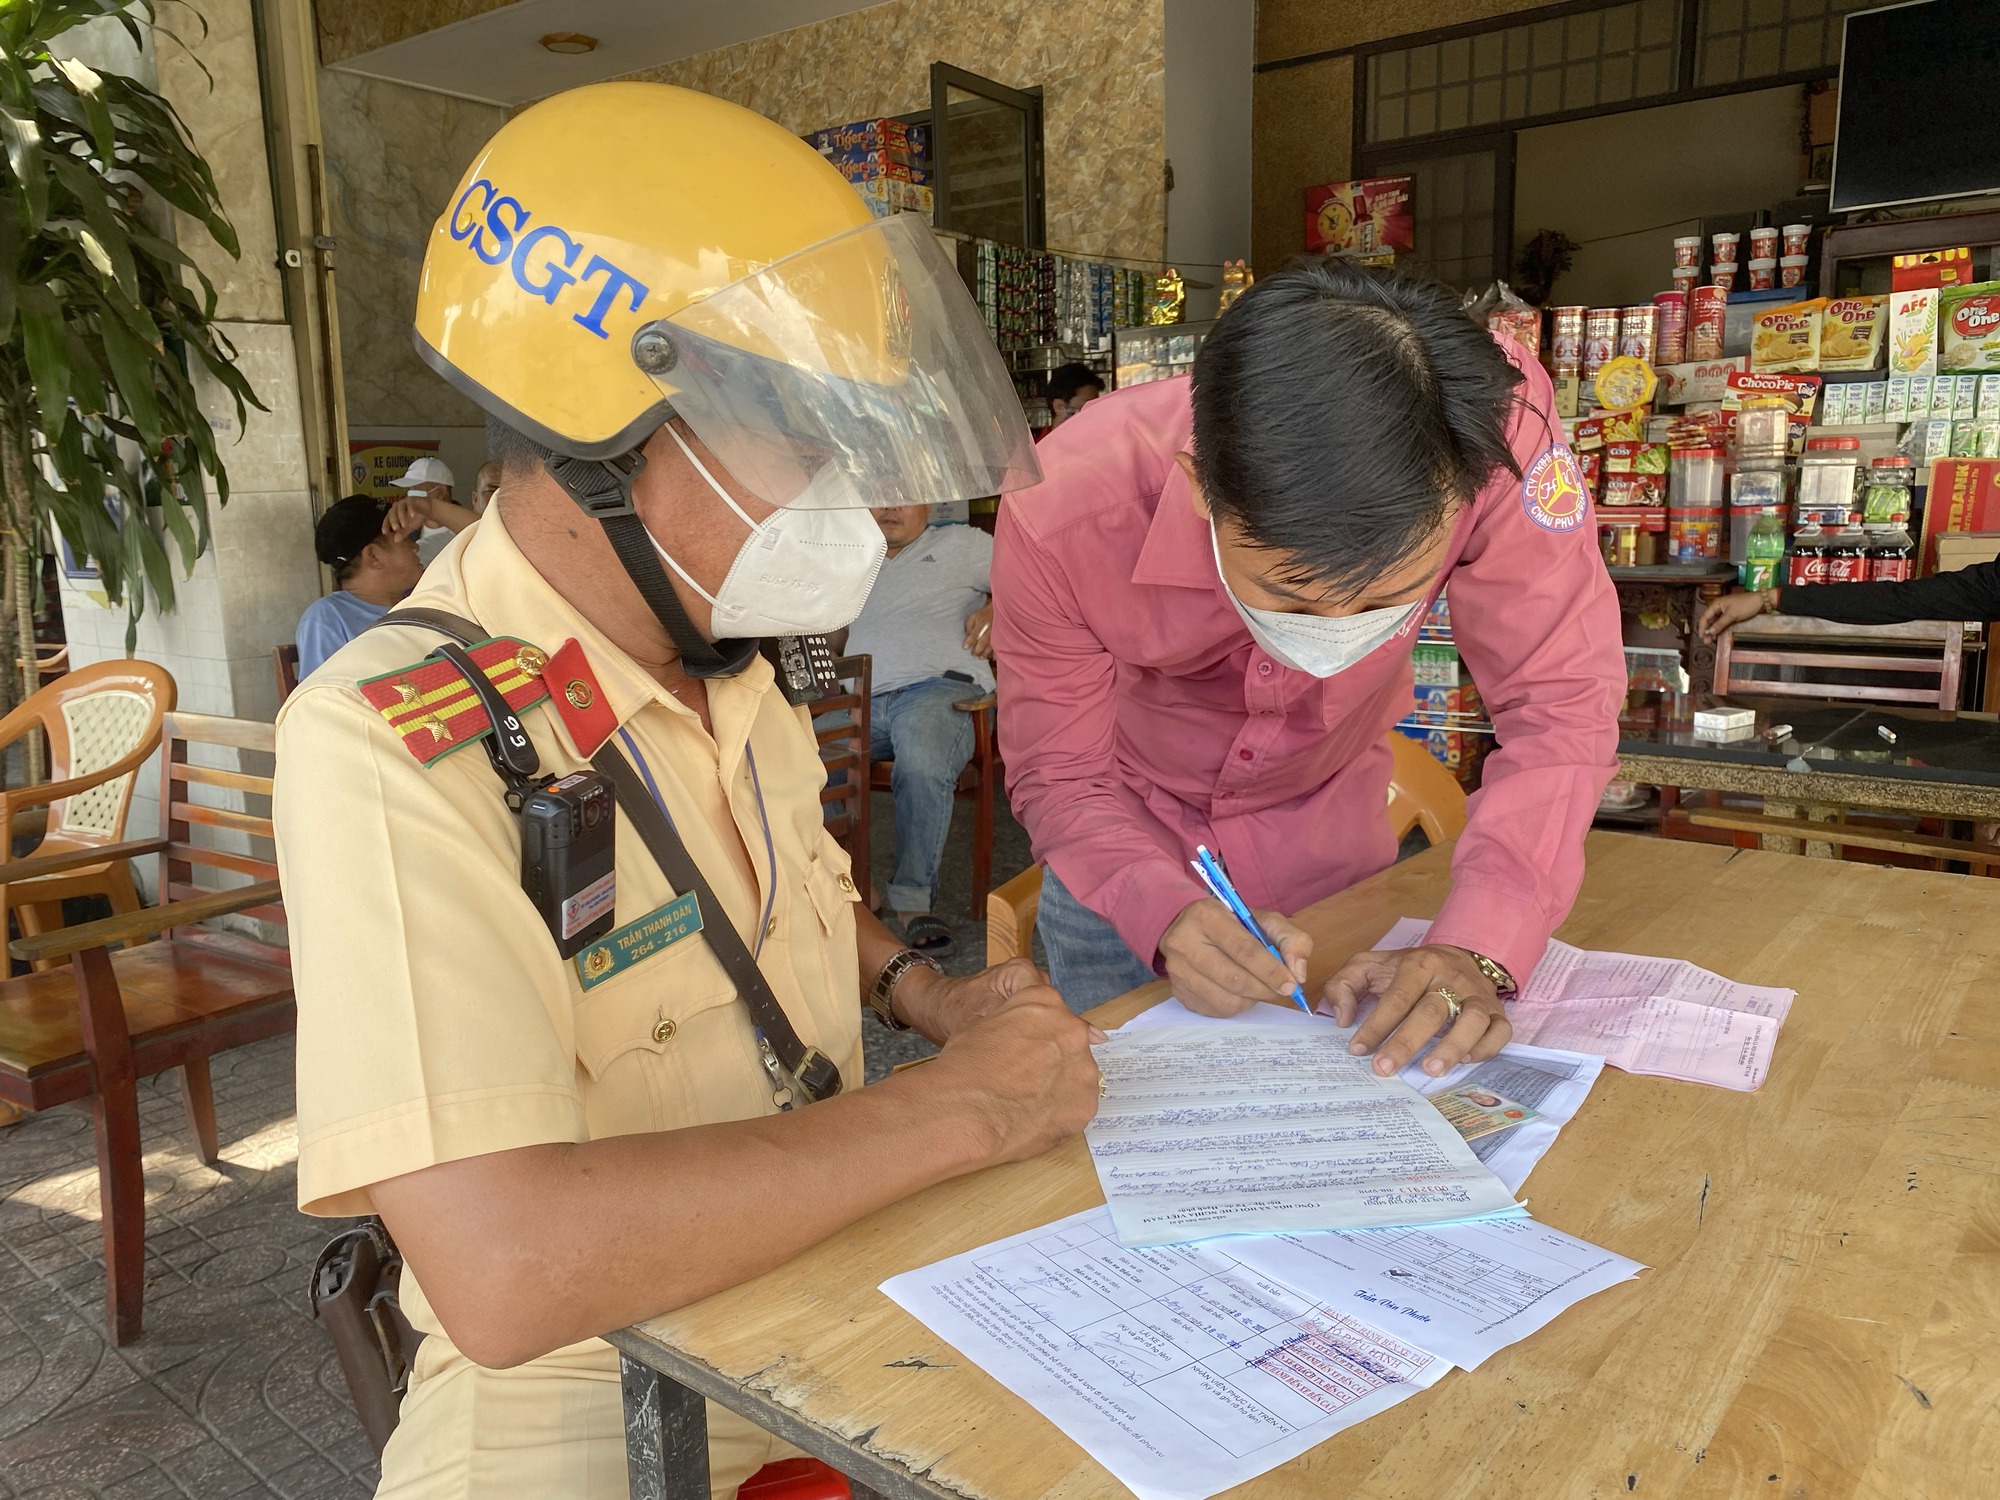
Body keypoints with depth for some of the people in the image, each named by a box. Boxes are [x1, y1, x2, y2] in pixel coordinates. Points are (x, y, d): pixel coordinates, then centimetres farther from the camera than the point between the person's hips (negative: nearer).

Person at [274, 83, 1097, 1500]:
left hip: (836, 1267, 6)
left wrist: (924, 991, 0)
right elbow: (505, 1269, -33)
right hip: (593, 1386, -6)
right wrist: (956, 1109, -24)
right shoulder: (389, 745, -23)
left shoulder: (726, 655, 0)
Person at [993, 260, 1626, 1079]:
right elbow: (1059, 780, -20)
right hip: (1127, 852, -1)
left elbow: (1558, 703, -26)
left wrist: (1475, 951, -39)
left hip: (1335, 839, 1)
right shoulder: (1062, 516, -35)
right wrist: (1166, 914, -39)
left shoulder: (1494, 429, -35)